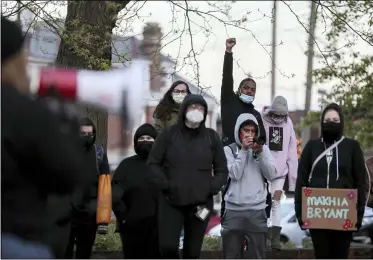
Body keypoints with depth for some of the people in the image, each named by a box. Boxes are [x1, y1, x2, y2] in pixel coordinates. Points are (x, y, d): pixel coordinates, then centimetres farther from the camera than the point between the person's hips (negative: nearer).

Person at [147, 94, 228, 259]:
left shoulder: (211, 137, 6)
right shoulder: (169, 134, 1)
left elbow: (222, 170, 12)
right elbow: (153, 163, 4)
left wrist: (211, 189, -4)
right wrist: (165, 186, -9)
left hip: (200, 203, 2)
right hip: (171, 202, -1)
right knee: (167, 246, -13)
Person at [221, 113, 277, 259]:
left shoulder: (263, 148, 10)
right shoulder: (229, 150, 5)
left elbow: (271, 175, -1)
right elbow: (235, 174, -9)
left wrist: (260, 153, -11)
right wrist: (243, 150, -11)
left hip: (257, 210, 1)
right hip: (233, 210, -1)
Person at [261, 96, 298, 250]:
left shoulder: (288, 123, 2)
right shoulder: (262, 121, -9)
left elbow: (292, 152, 4)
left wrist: (293, 176, 2)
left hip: (280, 170, 3)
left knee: (276, 202, 4)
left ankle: (276, 236, 5)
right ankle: (266, 233, 7)